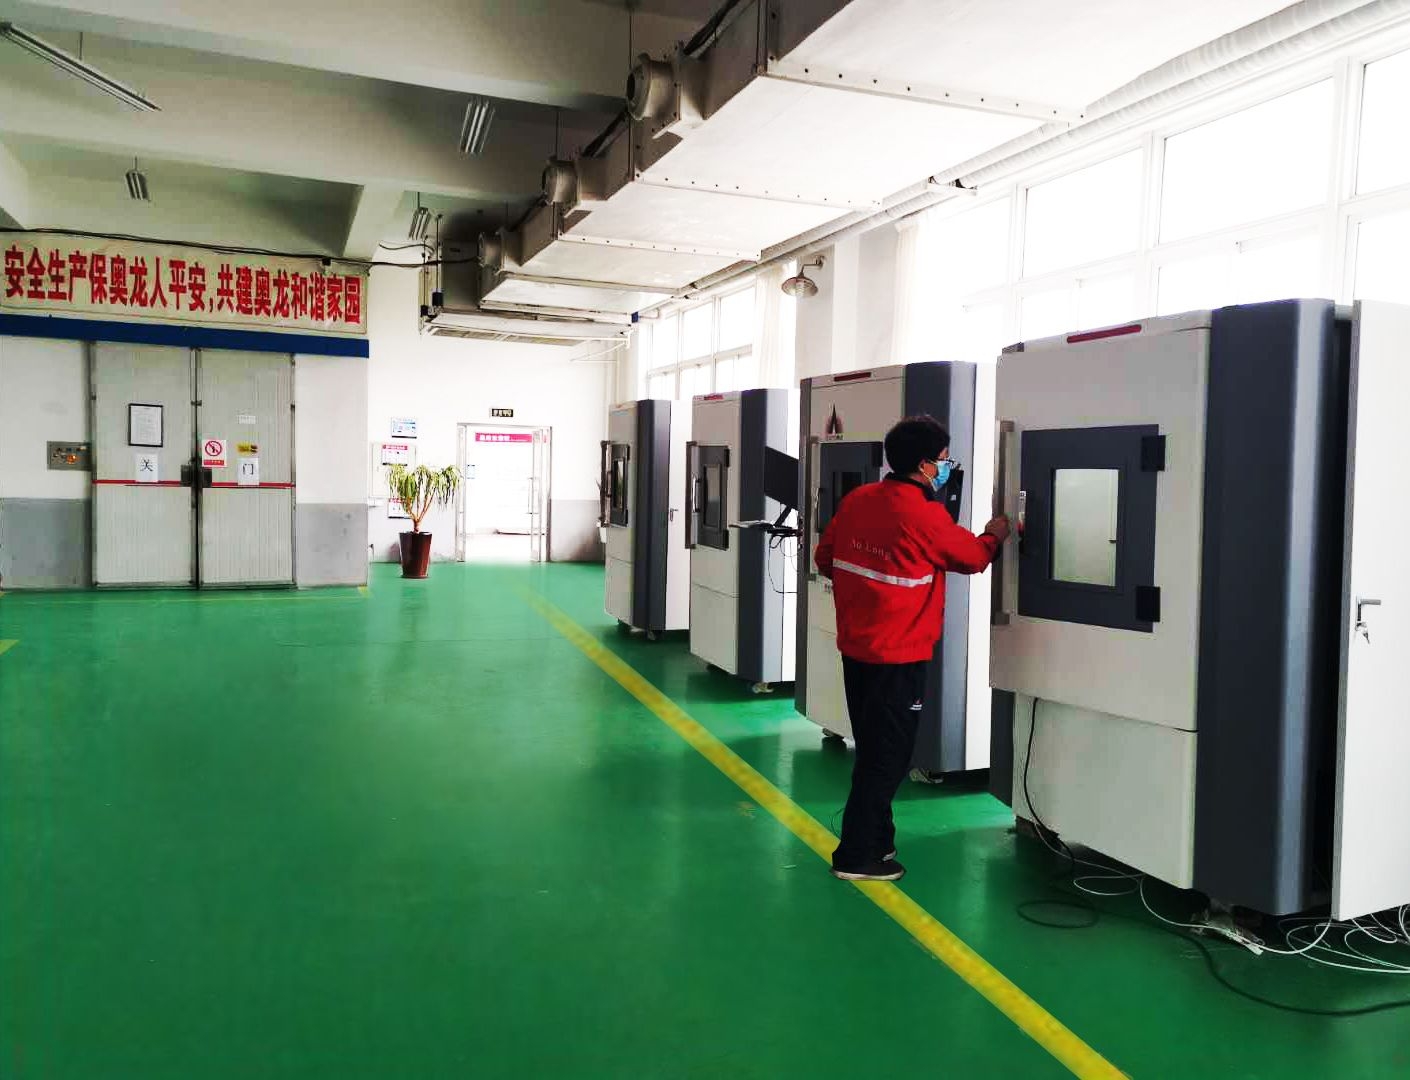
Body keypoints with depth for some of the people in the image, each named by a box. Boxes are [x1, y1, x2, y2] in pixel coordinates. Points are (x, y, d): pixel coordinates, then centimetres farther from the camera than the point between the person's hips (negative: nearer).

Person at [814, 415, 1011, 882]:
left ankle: (876, 840, 30)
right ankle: (858, 857, 9)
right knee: (887, 757, 3)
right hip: (898, 655, -7)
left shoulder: (858, 499, 2)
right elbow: (972, 556, -1)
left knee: (872, 751, 19)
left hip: (856, 647, 8)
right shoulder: (925, 515, -17)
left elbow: (825, 558, 11)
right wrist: (994, 535, 19)